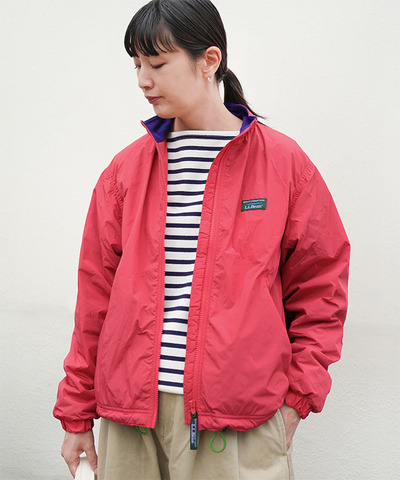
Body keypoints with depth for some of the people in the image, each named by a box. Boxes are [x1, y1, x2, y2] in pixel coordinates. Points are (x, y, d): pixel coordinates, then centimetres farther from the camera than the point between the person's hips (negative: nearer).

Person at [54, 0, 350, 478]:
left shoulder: (284, 163, 1)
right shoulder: (125, 170, 8)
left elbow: (320, 289, 5)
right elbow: (96, 294, 10)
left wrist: (296, 398, -1)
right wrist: (76, 415, 10)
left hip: (239, 417, -2)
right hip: (131, 410, 3)